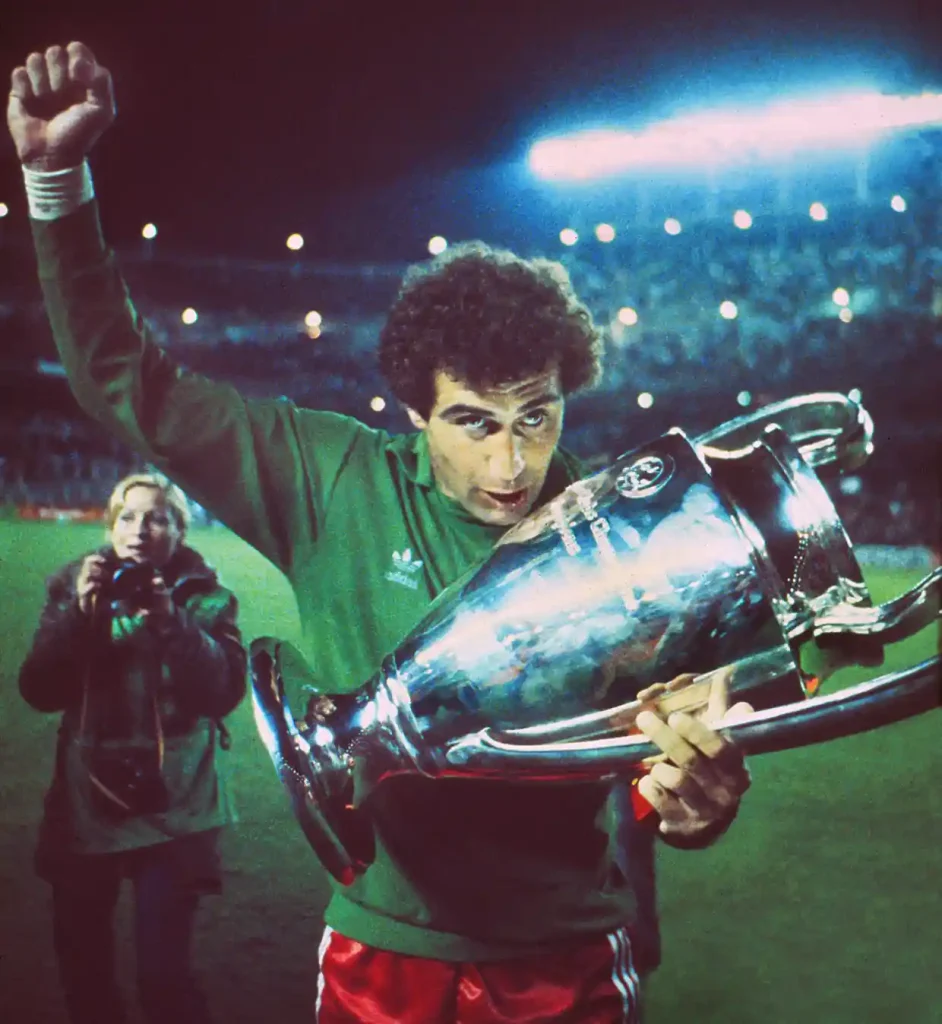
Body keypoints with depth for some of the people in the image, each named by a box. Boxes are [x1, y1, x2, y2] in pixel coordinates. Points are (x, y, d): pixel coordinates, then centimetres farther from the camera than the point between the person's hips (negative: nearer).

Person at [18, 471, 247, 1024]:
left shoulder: (205, 598, -1)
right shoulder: (77, 587, 4)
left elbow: (227, 692, -14)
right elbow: (40, 691, -5)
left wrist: (173, 624, -25)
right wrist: (79, 615, -17)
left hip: (171, 810, -3)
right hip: (84, 803, 3)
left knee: (164, 972, -11)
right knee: (81, 961, 12)